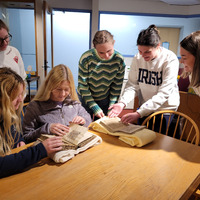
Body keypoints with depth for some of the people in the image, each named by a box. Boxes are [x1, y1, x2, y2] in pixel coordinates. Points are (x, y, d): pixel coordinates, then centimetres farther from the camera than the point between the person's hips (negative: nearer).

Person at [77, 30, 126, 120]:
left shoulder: (119, 60, -17)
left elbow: (117, 87, -7)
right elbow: (82, 86, -17)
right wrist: (94, 108, -19)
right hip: (86, 99, -1)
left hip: (105, 100, 2)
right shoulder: (86, 58, -24)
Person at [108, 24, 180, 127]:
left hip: (166, 109, -3)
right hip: (144, 108, 4)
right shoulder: (137, 58, -9)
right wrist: (122, 102, -26)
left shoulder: (170, 60, -20)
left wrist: (138, 113, -32)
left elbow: (163, 94, -25)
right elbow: (132, 84, -7)